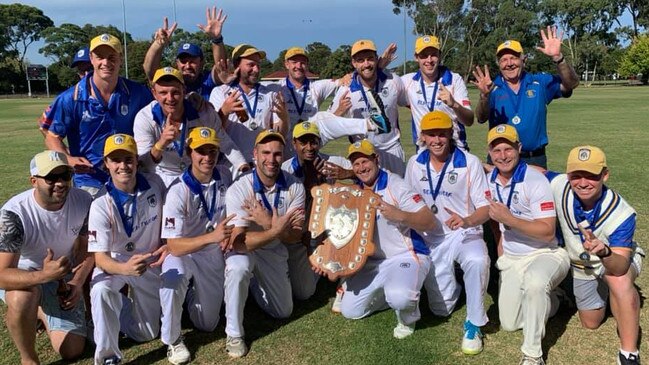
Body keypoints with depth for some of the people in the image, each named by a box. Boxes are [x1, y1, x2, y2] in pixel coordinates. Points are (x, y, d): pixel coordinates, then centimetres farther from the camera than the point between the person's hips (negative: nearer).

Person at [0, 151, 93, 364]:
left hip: (64, 277, 4)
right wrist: (44, 275, -50)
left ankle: (41, 312, 33)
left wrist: (77, 283, -17)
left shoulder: (83, 202, -18)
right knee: (22, 298, -41)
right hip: (22, 276, -3)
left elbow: (86, 246, -3)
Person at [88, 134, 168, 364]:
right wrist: (125, 268, -49)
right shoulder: (101, 204, -24)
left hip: (150, 263, 3)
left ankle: (128, 300, 39)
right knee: (101, 290, -38)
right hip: (114, 263, -3)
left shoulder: (154, 184, -15)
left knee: (147, 334, 8)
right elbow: (100, 257, -28)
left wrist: (167, 245, -9)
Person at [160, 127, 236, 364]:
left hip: (213, 255, 4)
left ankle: (192, 291, 40)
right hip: (182, 254, -4)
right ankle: (172, 340, -11)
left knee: (207, 324, 9)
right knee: (172, 283, -39)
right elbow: (174, 247, -31)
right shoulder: (178, 191, -27)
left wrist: (229, 234, -9)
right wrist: (212, 236, -45)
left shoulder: (225, 177, -9)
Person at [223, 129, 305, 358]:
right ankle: (234, 334, -17)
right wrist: (276, 230, -46)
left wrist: (269, 223, -36)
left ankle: (255, 282, 41)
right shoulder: (238, 190, -27)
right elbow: (238, 242, -34)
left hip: (275, 252, 4)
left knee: (284, 311, 12)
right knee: (238, 267, -39)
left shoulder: (294, 187, -17)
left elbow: (295, 237, -18)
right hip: (244, 250, -4)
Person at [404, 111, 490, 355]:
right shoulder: (415, 164, -1)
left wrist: (467, 221, -35)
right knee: (441, 309, 2)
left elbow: (485, 208, -14)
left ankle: (473, 325, -17)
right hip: (431, 239, 3)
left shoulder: (470, 163, -13)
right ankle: (450, 279, 37)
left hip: (465, 234, -3)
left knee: (477, 261, -38)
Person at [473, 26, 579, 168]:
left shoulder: (540, 82, 4)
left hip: (535, 159, 1)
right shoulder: (493, 88, 0)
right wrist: (484, 95, -35)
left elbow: (571, 84, -8)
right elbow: (481, 118, -14)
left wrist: (557, 57, -25)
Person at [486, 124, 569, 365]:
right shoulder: (490, 179, 1)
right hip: (511, 260, 7)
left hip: (545, 254, -7)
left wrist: (509, 219, -31)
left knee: (534, 281, -42)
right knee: (509, 324, 5)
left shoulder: (535, 181, -20)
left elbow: (547, 232, -24)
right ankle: (547, 300, 34)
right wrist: (500, 248, 12)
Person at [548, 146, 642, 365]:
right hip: (581, 267, 4)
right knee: (591, 322, 16)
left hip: (618, 258, -3)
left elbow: (620, 267, -42)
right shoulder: (559, 186, -30)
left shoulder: (621, 214, -37)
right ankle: (601, 293, 51)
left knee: (619, 280, -39)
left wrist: (604, 252, -64)